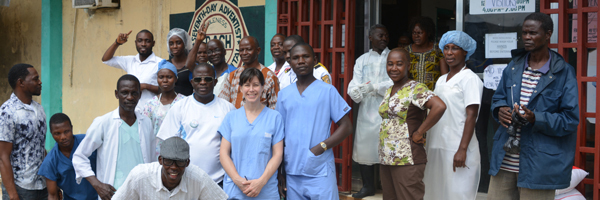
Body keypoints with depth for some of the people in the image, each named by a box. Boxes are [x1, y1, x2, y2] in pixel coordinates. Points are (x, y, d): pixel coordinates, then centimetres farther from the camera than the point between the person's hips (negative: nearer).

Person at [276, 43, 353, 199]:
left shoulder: (328, 91, 0)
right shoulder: (284, 94, 10)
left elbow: (346, 127, -2)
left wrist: (321, 147, -14)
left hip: (321, 173, -3)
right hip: (292, 173, 3)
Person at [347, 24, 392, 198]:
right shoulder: (362, 60, 15)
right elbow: (354, 86, 3)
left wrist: (373, 87, -14)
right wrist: (356, 92, -19)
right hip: (366, 112, 3)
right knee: (364, 147, 5)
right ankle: (368, 187, 20)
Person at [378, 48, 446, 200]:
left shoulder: (415, 89, -11)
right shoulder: (389, 91, 15)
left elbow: (439, 107, -26)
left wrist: (419, 133, -19)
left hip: (407, 161, -8)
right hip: (386, 159, 8)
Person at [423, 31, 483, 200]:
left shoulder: (470, 79, -6)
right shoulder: (441, 80, 15)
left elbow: (471, 116, -13)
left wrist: (462, 149, -20)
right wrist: (428, 147, 14)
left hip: (456, 150, -7)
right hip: (436, 147, 7)